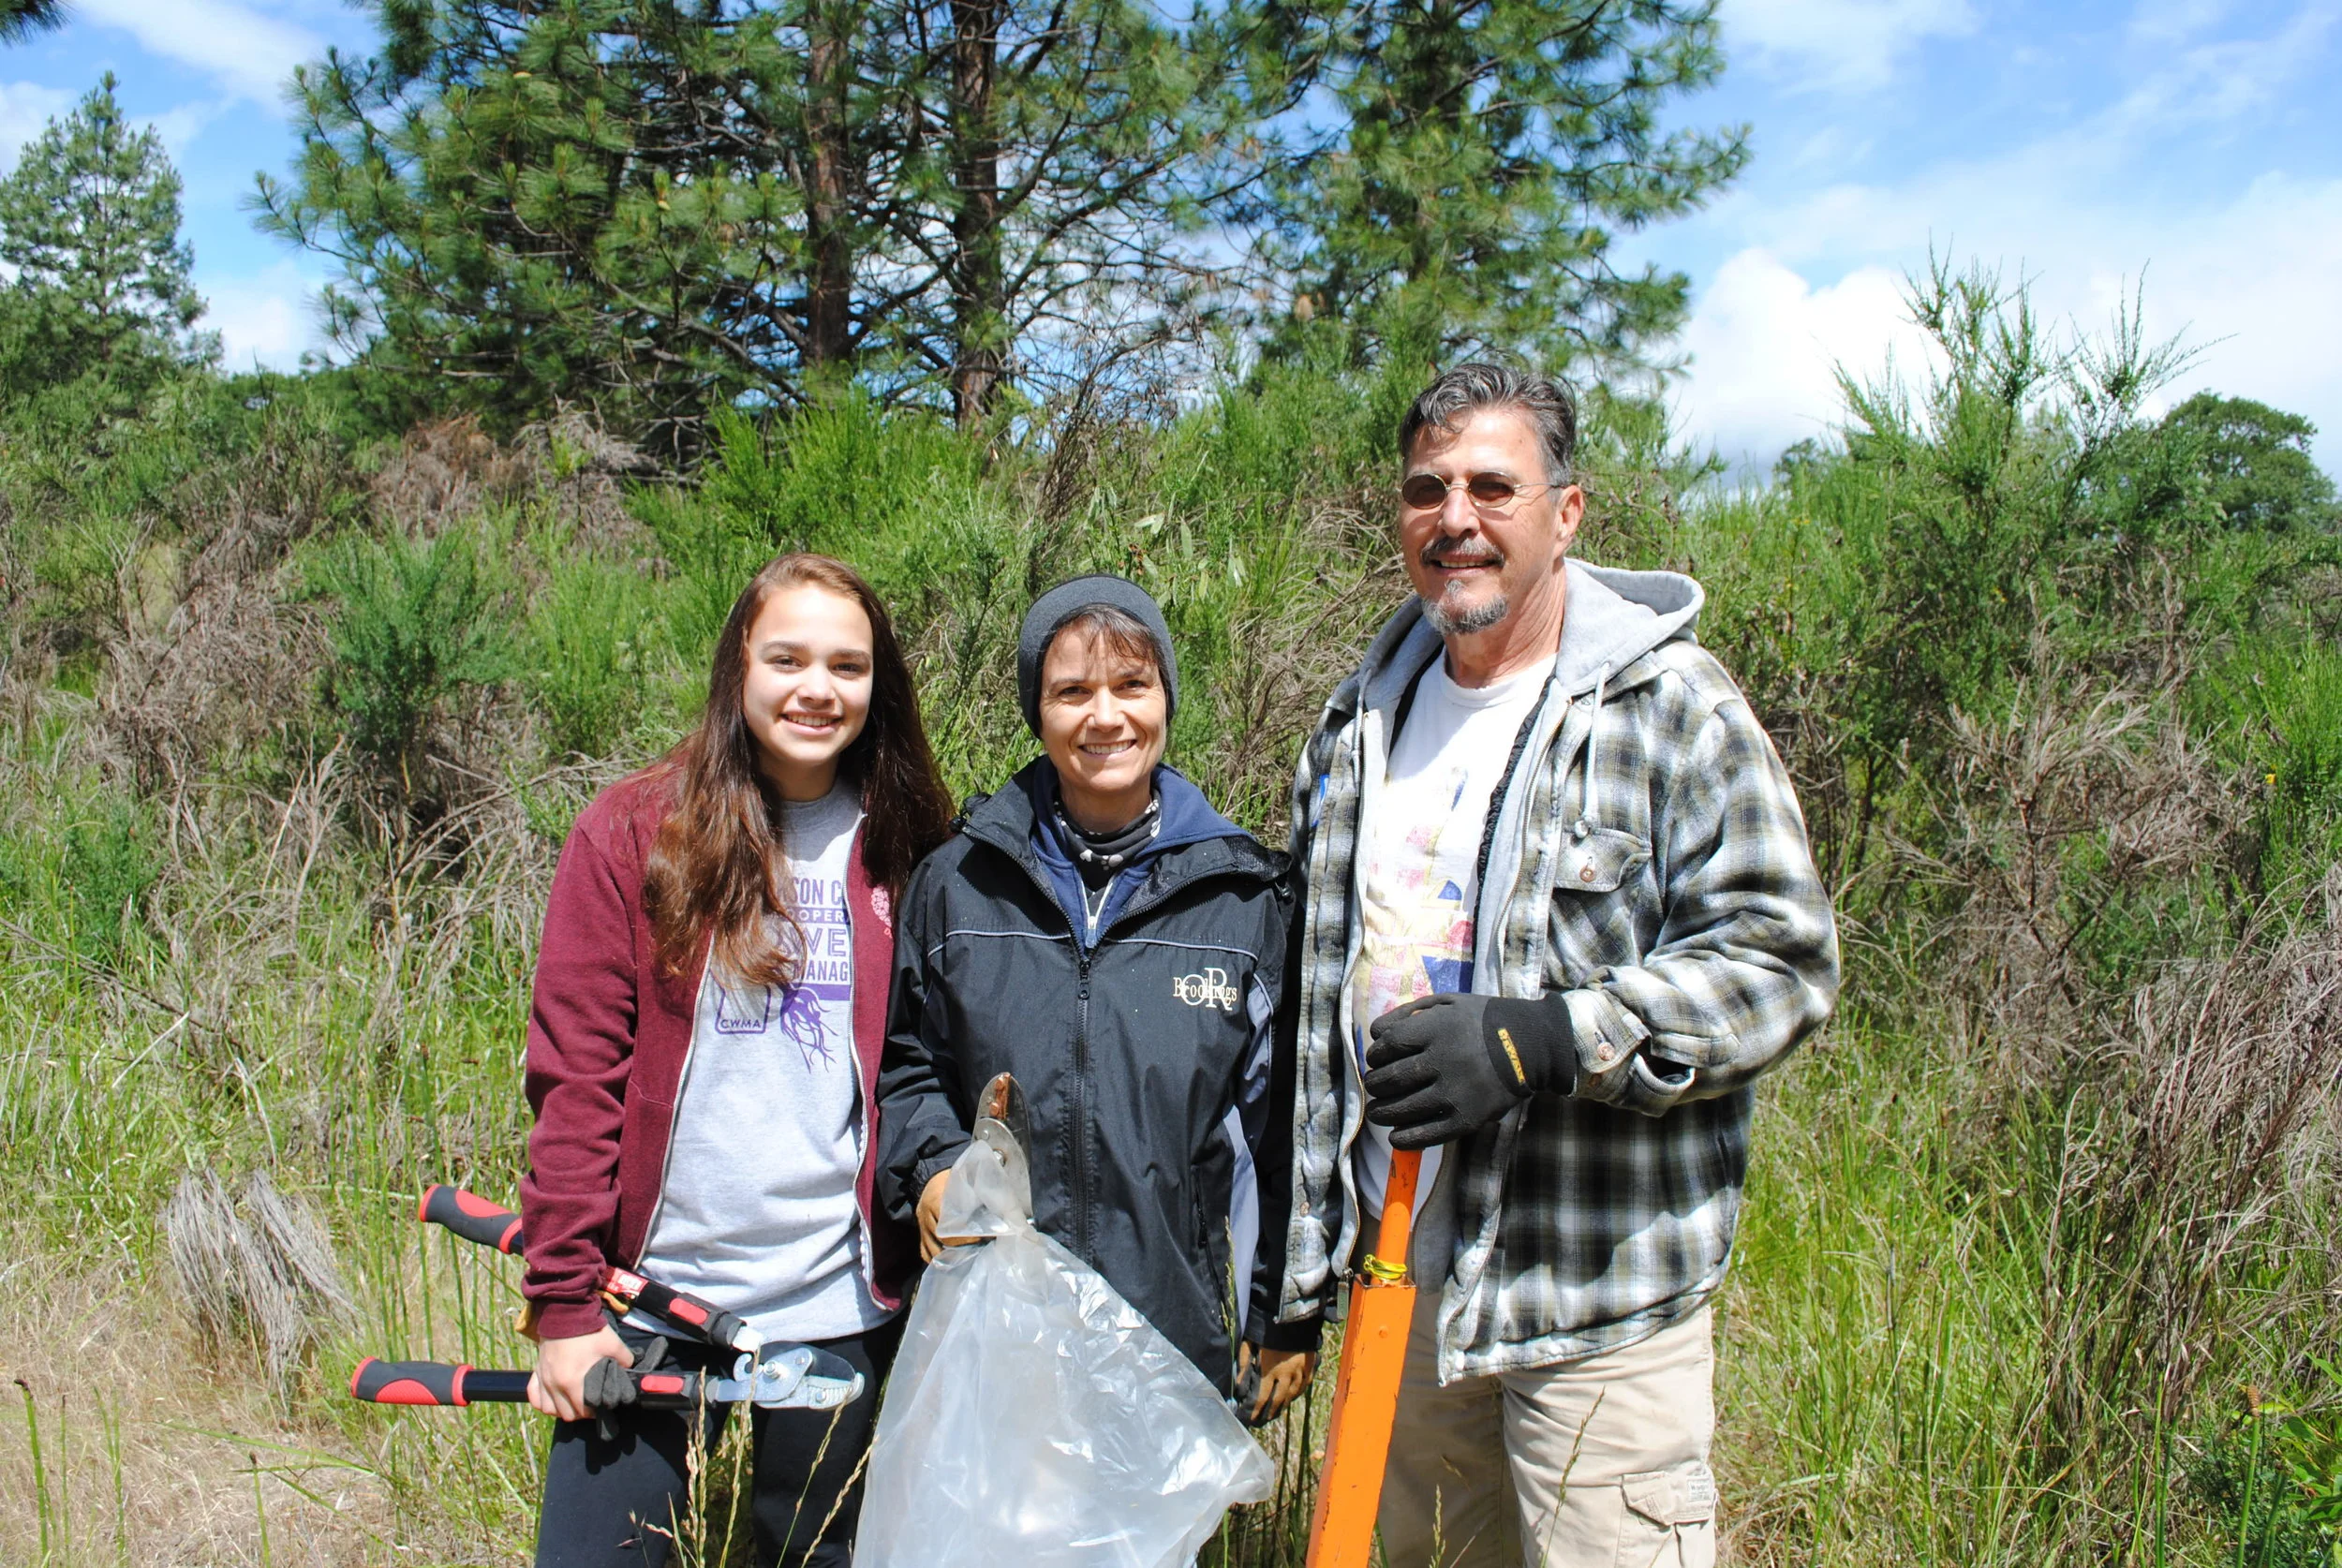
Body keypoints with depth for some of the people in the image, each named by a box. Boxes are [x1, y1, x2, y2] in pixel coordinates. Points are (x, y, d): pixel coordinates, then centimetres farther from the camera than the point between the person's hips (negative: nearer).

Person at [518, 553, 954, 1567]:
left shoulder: (910, 856, 2)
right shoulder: (632, 834, -3)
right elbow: (574, 1076, -4)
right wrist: (563, 1304, -6)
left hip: (840, 1310, 2)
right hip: (653, 1297, -1)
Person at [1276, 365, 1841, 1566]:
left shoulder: (1669, 707, -10)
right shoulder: (1362, 722, 9)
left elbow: (1778, 960, -13)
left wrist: (1540, 1040, -26)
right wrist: (1308, 1249, 17)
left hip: (1597, 1288, -6)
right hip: (1400, 1267, 6)